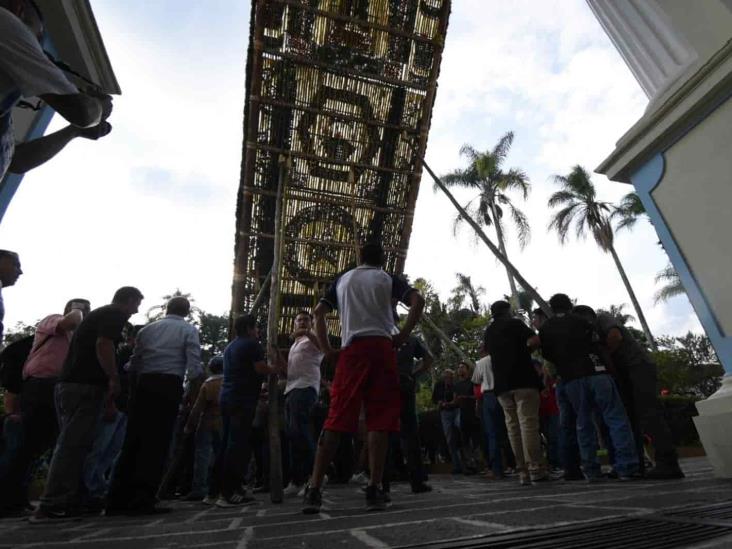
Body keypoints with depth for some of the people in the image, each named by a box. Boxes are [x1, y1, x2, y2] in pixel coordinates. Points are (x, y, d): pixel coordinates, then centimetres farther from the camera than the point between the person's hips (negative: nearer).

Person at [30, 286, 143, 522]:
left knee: (70, 444, 12)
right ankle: (52, 506, -6)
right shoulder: (116, 314, -5)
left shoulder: (97, 313, 24)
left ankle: (66, 501, 16)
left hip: (67, 383, 10)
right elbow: (103, 345, -19)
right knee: (74, 446, -7)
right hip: (85, 386, -10)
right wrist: (114, 378, -12)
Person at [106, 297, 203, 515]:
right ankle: (143, 500, 1)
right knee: (157, 443, 0)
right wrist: (199, 373, 15)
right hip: (169, 386, -4)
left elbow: (134, 364, 13)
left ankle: (118, 499, 12)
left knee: (133, 440, 9)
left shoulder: (147, 329, 16)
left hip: (144, 384, 4)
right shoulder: (188, 330, 4)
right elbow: (194, 367, -6)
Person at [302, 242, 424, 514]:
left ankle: (314, 490, -1)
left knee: (335, 420, 1)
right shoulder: (388, 279, 12)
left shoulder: (342, 279, 19)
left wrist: (327, 349, 11)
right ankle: (375, 490, -1)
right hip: (381, 347, -2)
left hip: (351, 350, 2)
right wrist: (403, 336, 1)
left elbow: (318, 313, 12)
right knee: (380, 420, 1)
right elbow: (418, 301, -4)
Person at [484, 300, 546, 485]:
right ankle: (535, 468, -9)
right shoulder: (515, 324, 1)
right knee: (528, 422, -7)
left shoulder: (488, 332, 18)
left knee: (513, 425, 5)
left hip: (501, 384, 5)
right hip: (523, 379, -5)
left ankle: (523, 471, 5)